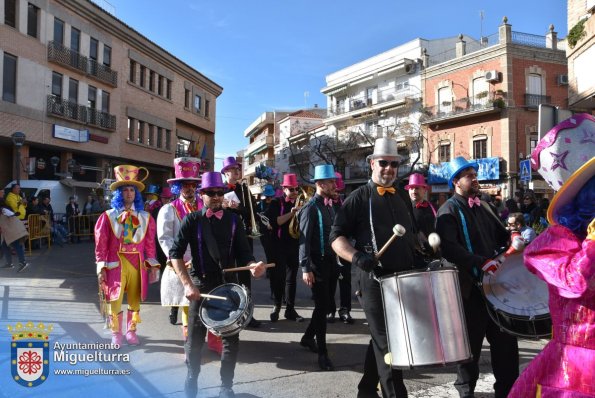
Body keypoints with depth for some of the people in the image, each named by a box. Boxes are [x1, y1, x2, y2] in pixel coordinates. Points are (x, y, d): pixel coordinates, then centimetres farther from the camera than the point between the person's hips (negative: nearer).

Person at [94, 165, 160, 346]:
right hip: (116, 264, -2)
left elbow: (150, 244, 7)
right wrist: (101, 268, -6)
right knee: (115, 300, 3)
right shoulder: (108, 216, -1)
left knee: (135, 300, 10)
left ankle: (131, 332, 25)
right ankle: (116, 334, 18)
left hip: (137, 265, 2)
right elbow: (101, 243, -2)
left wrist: (152, 265, 4)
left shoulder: (145, 218, 6)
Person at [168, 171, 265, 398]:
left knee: (231, 338, 6)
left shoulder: (233, 219, 3)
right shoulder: (192, 220, -3)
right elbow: (175, 253, -7)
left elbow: (243, 252, 1)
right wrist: (187, 284, -18)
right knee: (195, 339, 9)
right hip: (201, 284, -1)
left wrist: (252, 266, -21)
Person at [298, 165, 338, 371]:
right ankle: (322, 353, 10)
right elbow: (304, 240, -18)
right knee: (322, 307, -1)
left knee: (325, 305, 17)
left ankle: (308, 337, 37)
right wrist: (306, 268, -22)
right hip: (317, 263, -8)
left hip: (330, 261, 8)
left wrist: (335, 260, 14)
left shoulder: (329, 205, 12)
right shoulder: (311, 208, -14)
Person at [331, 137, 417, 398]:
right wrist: (356, 257, -25)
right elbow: (337, 236, -9)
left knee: (381, 339, 18)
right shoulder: (359, 198, -6)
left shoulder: (403, 197, 12)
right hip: (375, 279, -6)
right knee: (387, 342, -3)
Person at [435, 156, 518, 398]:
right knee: (471, 343, 7)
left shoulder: (483, 207, 16)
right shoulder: (448, 211, -9)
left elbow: (501, 235, 22)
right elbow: (448, 247, -24)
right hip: (470, 287, -6)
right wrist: (480, 262, -34)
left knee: (506, 340, 12)